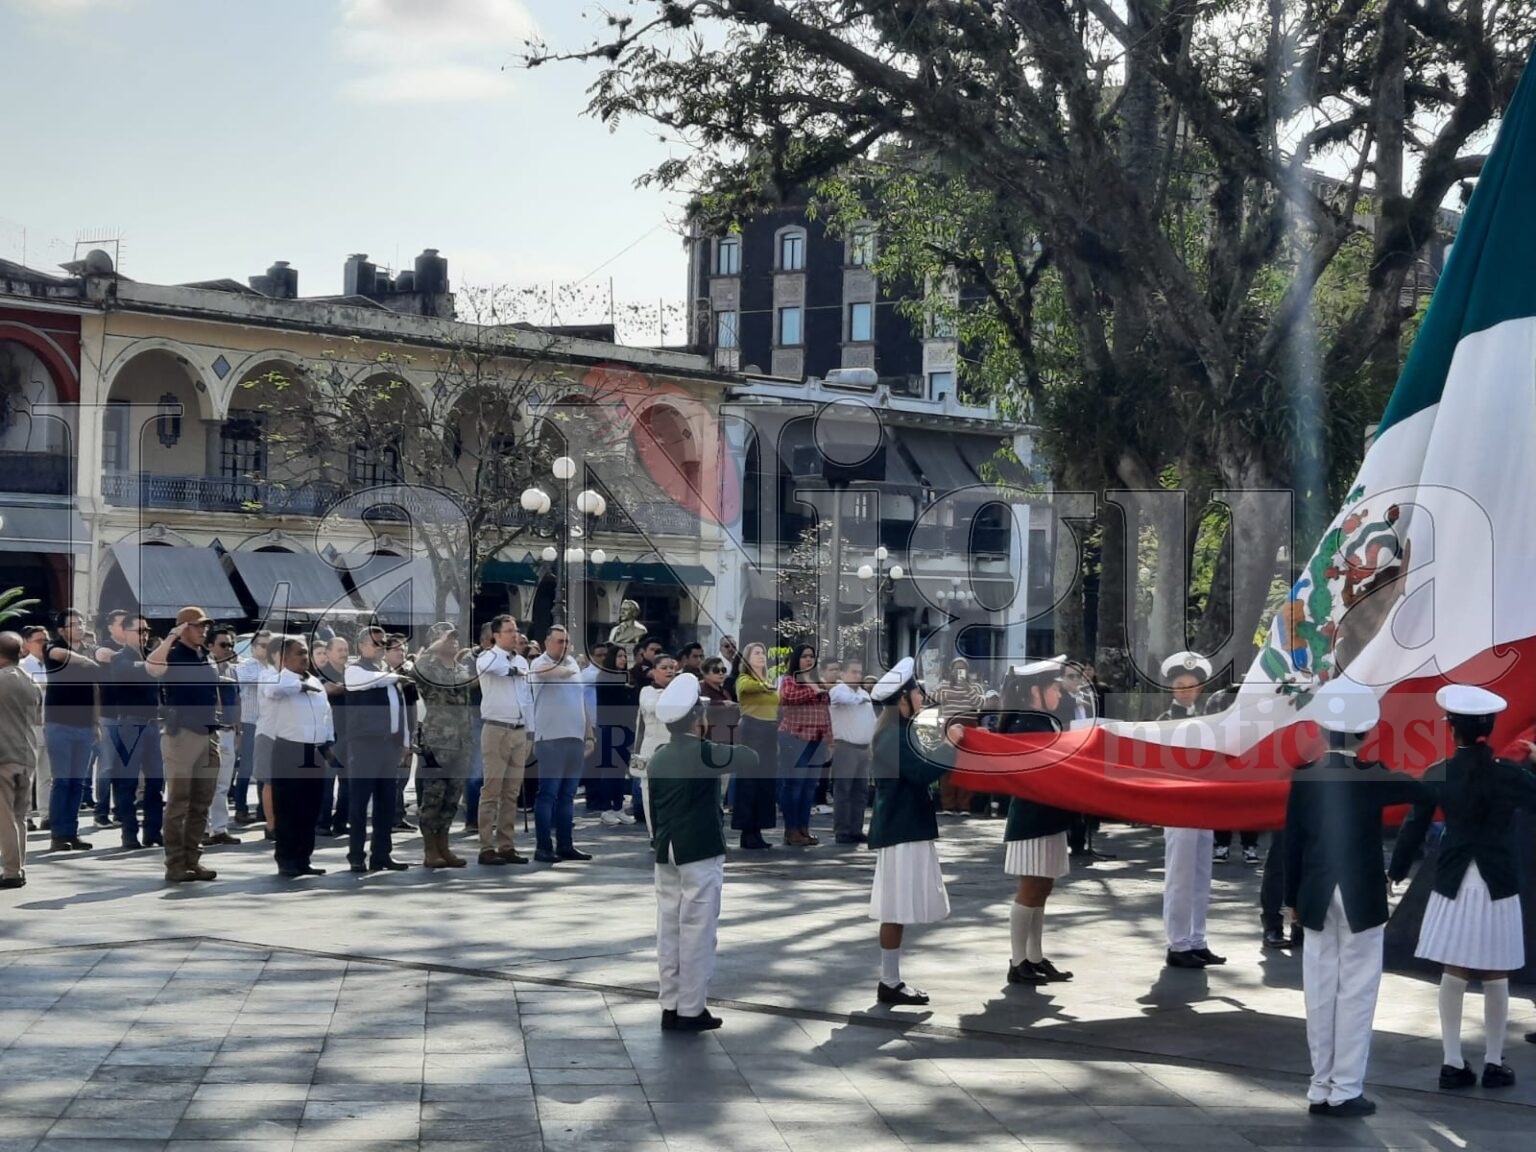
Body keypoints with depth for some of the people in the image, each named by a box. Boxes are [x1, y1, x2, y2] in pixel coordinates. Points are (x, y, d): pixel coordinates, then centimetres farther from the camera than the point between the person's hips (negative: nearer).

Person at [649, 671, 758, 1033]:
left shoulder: (656, 759, 6)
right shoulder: (704, 753, -14)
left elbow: (651, 809, 12)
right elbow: (752, 759, -6)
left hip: (666, 854, 6)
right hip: (700, 854, -6)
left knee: (669, 929, 9)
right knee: (697, 932, -2)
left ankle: (670, 1007, 13)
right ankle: (691, 1010, 0)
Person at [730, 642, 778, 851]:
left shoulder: (769, 681, 18)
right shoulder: (744, 680, -5)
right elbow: (747, 686, -31)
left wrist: (777, 739, 17)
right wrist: (764, 685, -52)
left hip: (769, 735, 7)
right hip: (751, 733, -7)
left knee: (766, 783, 7)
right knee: (750, 782, -7)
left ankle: (756, 832, 12)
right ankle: (747, 834, -5)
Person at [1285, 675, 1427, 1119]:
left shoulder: (1304, 777, -2)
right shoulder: (1374, 778, -11)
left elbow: (1292, 841, 2)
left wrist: (1292, 898, 10)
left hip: (1316, 899, 3)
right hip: (1362, 899, -3)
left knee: (1320, 994, 9)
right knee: (1355, 995, 3)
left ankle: (1320, 1090, 13)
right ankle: (1346, 1091, 5)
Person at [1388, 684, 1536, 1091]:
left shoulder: (1437, 775, -4)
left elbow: (1414, 828, 2)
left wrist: (1395, 872, 13)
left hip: (1453, 887, 2)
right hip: (1498, 888, -1)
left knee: (1453, 976, 8)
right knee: (1496, 979, 7)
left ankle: (1453, 1063, 10)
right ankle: (1494, 1064, 14)